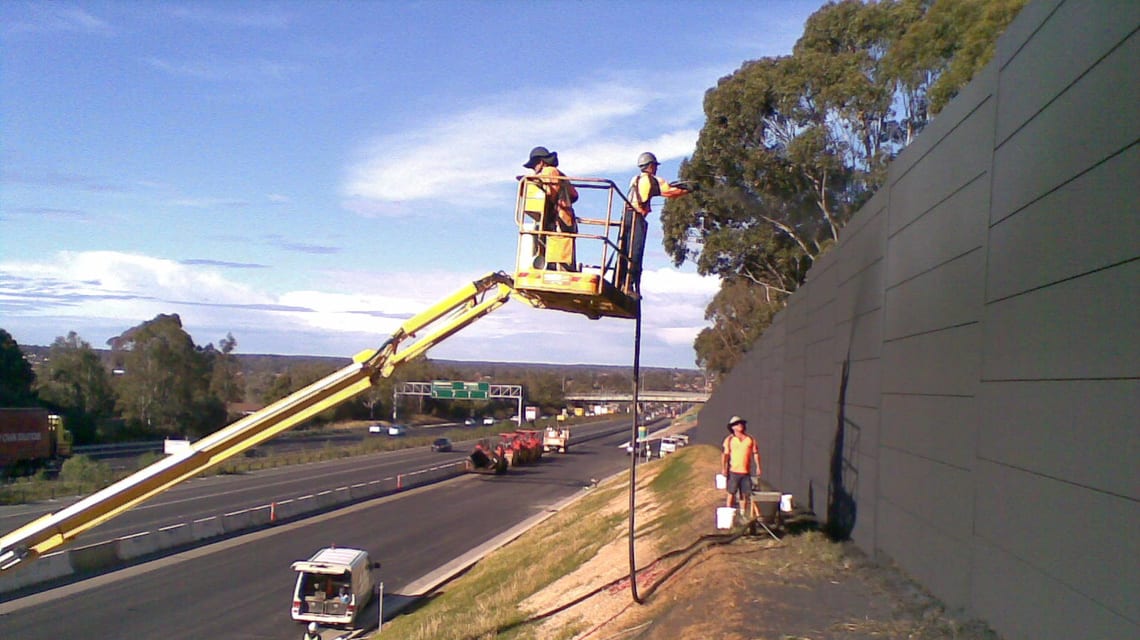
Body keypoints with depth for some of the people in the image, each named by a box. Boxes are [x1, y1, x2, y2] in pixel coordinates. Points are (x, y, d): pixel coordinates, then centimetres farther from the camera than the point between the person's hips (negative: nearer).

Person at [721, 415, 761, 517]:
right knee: (731, 493, -1)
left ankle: (744, 514, 15)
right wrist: (724, 468, -9)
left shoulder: (750, 439, 8)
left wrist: (758, 467, 3)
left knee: (745, 494, 5)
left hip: (746, 472, 2)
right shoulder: (729, 440, 3)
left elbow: (755, 453, 10)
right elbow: (726, 455, -1)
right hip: (733, 471, -2)